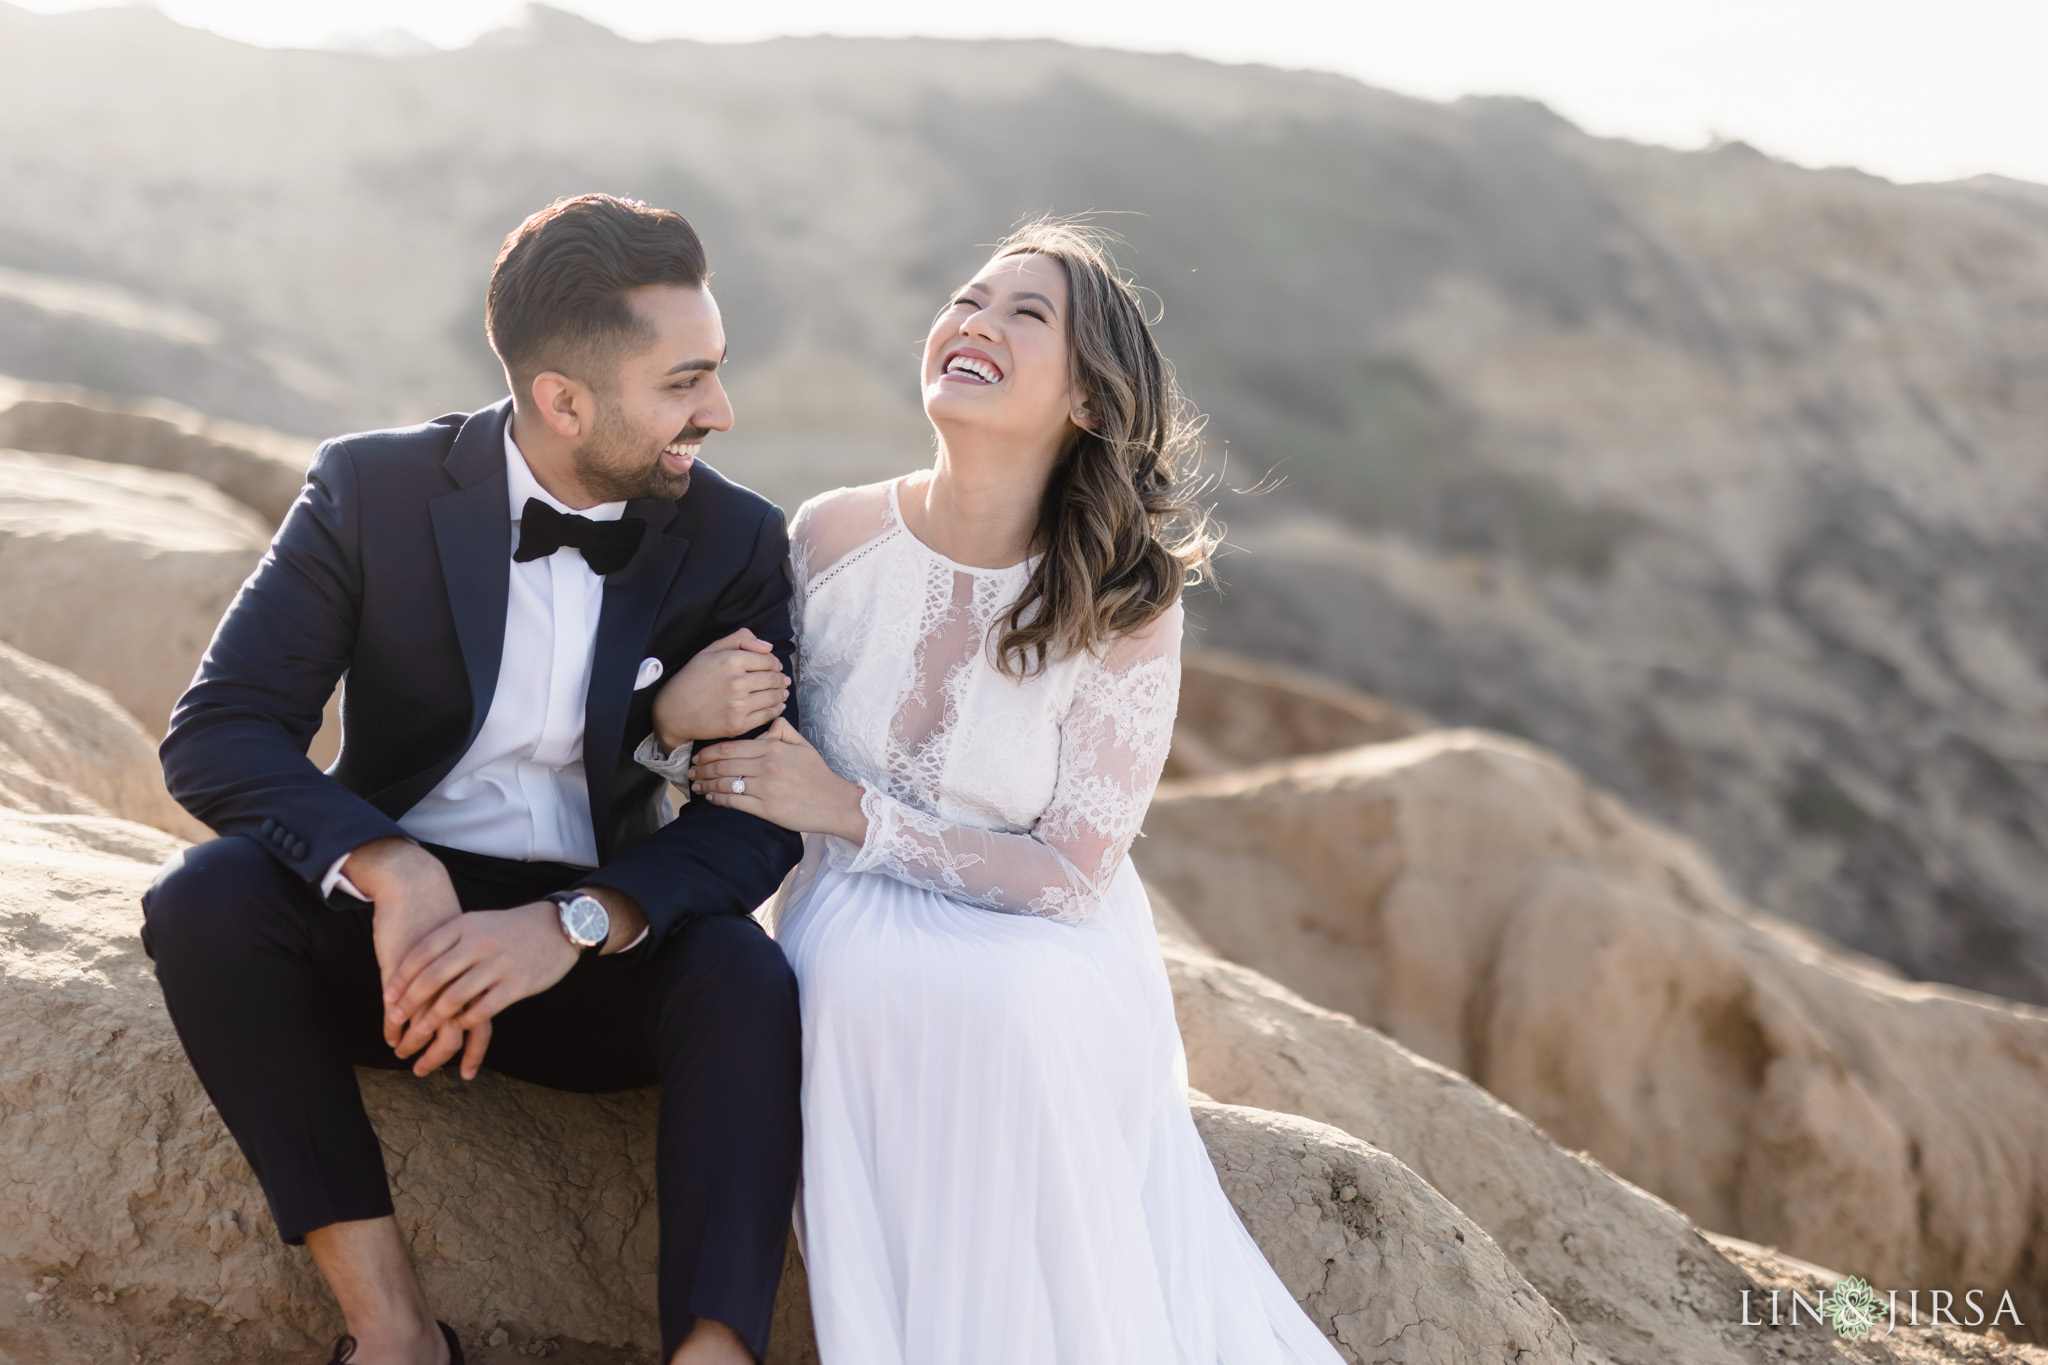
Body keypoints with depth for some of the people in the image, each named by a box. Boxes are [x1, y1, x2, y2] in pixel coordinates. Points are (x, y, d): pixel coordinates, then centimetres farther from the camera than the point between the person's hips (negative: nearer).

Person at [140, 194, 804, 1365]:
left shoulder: (737, 543, -5)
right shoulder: (374, 490, -7)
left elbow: (759, 820, -11)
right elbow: (216, 736, -14)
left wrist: (574, 923, -30)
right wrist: (391, 872, -34)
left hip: (601, 956, 0)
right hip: (400, 922, 1)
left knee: (746, 974, -31)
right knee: (208, 896, -29)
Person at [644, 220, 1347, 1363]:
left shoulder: (1126, 604, -12)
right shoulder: (836, 537, -4)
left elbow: (1070, 875, -12)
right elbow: (747, 765, 9)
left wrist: (848, 811, -17)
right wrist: (679, 719, -15)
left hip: (1047, 959, -1)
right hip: (860, 934, 2)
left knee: (1014, 1009, -35)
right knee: (863, 982, -33)